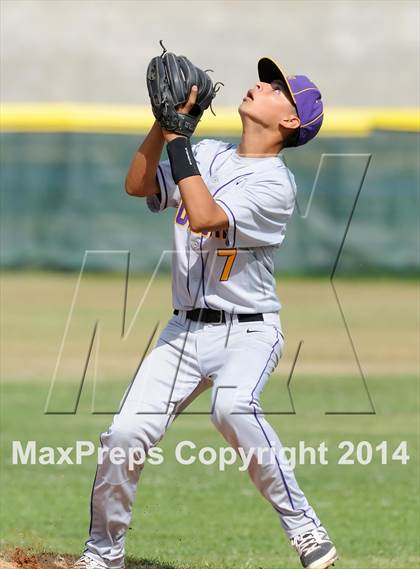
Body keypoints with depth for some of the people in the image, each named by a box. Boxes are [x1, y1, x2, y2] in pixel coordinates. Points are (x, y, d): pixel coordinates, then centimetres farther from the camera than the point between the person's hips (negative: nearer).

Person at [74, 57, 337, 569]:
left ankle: (302, 525, -24)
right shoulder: (206, 155, 9)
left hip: (248, 331, -6)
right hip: (185, 329, 6)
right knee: (125, 432, -10)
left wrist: (178, 135, -22)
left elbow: (203, 218, -25)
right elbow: (137, 185, 3)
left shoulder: (275, 182, -13)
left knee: (232, 406, -36)